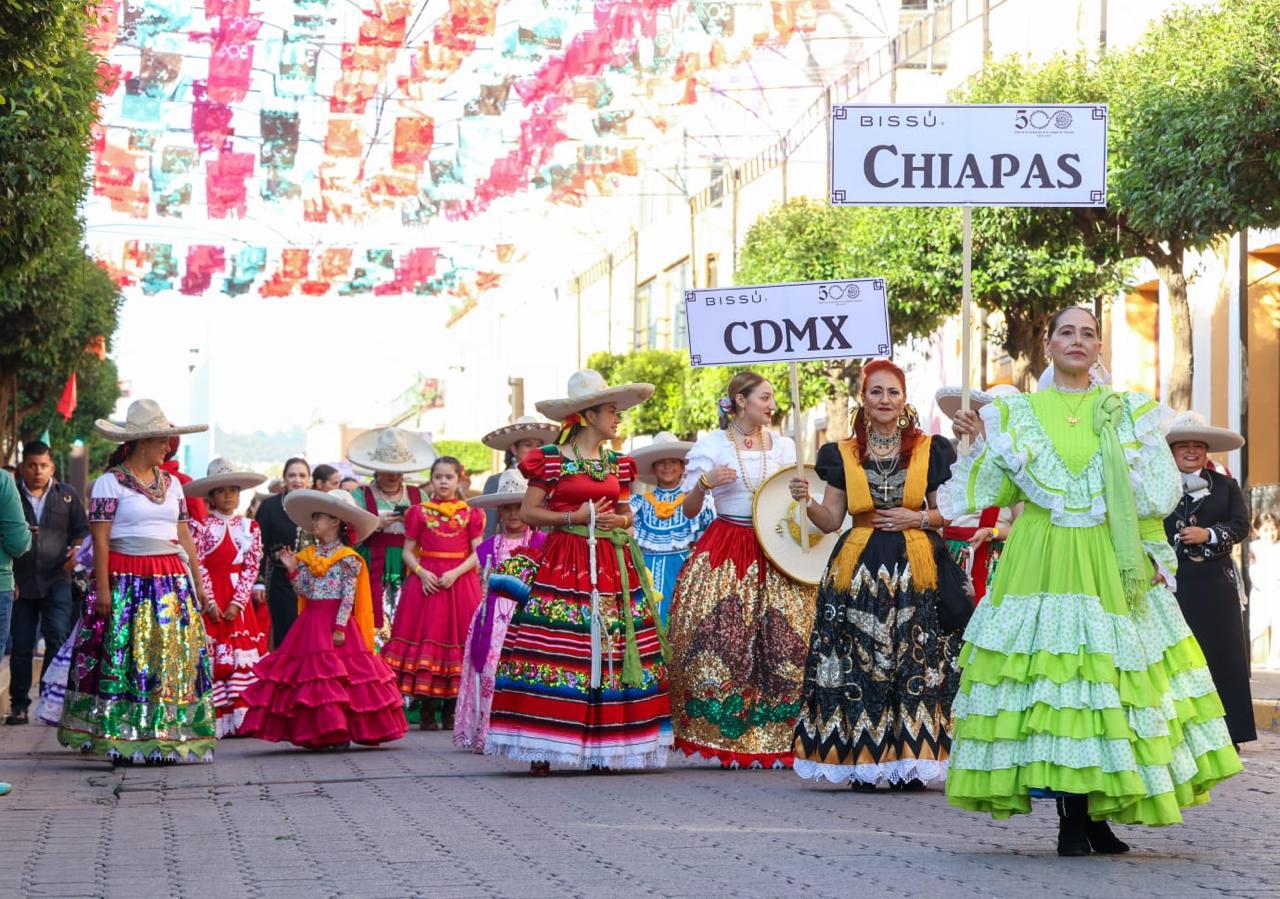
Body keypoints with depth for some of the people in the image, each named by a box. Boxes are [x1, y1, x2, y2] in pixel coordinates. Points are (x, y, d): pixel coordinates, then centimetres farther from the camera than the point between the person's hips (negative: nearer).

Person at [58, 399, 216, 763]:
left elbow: (184, 535, 17)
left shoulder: (171, 483, 15)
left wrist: (198, 582, 13)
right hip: (126, 580, -6)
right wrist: (102, 588, -15)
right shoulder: (110, 482, -3)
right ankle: (124, 743, -4)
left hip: (172, 582, 6)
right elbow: (99, 537, -8)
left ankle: (165, 740, 5)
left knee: (176, 660, 1)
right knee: (125, 659, -7)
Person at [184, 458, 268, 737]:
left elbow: (251, 568, 4)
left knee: (243, 657, -1)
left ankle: (239, 717, 1)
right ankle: (210, 720, -7)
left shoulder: (249, 528, 11)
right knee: (210, 659, -8)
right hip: (209, 600, -3)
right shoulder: (200, 526, 1)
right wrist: (210, 602, -13)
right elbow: (198, 566, -5)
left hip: (239, 602, 3)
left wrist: (237, 602, -7)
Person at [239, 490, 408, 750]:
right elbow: (304, 592, 8)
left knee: (341, 674, -6)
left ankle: (341, 733, -2)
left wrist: (340, 626, -16)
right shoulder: (306, 555, 11)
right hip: (311, 622, 6)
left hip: (337, 622, -6)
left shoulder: (348, 558, -5)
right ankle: (314, 732, 6)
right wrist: (292, 570, -4)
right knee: (310, 671, 2)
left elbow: (349, 596, -10)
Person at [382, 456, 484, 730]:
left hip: (460, 582, 0)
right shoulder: (419, 512, 7)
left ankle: (451, 711, 6)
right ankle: (426, 710, 0)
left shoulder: (470, 514, 6)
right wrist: (421, 572, -11)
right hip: (427, 581, 0)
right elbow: (408, 552, 7)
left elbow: (477, 553, 1)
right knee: (426, 637, -4)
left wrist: (455, 573, -13)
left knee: (456, 638, -1)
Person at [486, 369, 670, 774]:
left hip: (613, 565, 5)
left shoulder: (617, 464, 15)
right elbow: (528, 512, -3)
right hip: (564, 566, -5)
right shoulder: (551, 460, -1)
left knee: (612, 649, 0)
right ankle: (543, 747, -8)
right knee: (560, 649, -11)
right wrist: (574, 517, -13)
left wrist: (622, 520, 0)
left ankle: (605, 746, 4)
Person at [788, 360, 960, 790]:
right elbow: (831, 520, 8)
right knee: (859, 662, -5)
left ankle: (909, 764, -1)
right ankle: (861, 761, -2)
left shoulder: (929, 450, 9)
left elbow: (946, 512, 13)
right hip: (859, 570, 1)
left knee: (916, 662, -5)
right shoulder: (843, 454, 10)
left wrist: (918, 518, -6)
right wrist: (807, 501, -10)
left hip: (914, 568, 0)